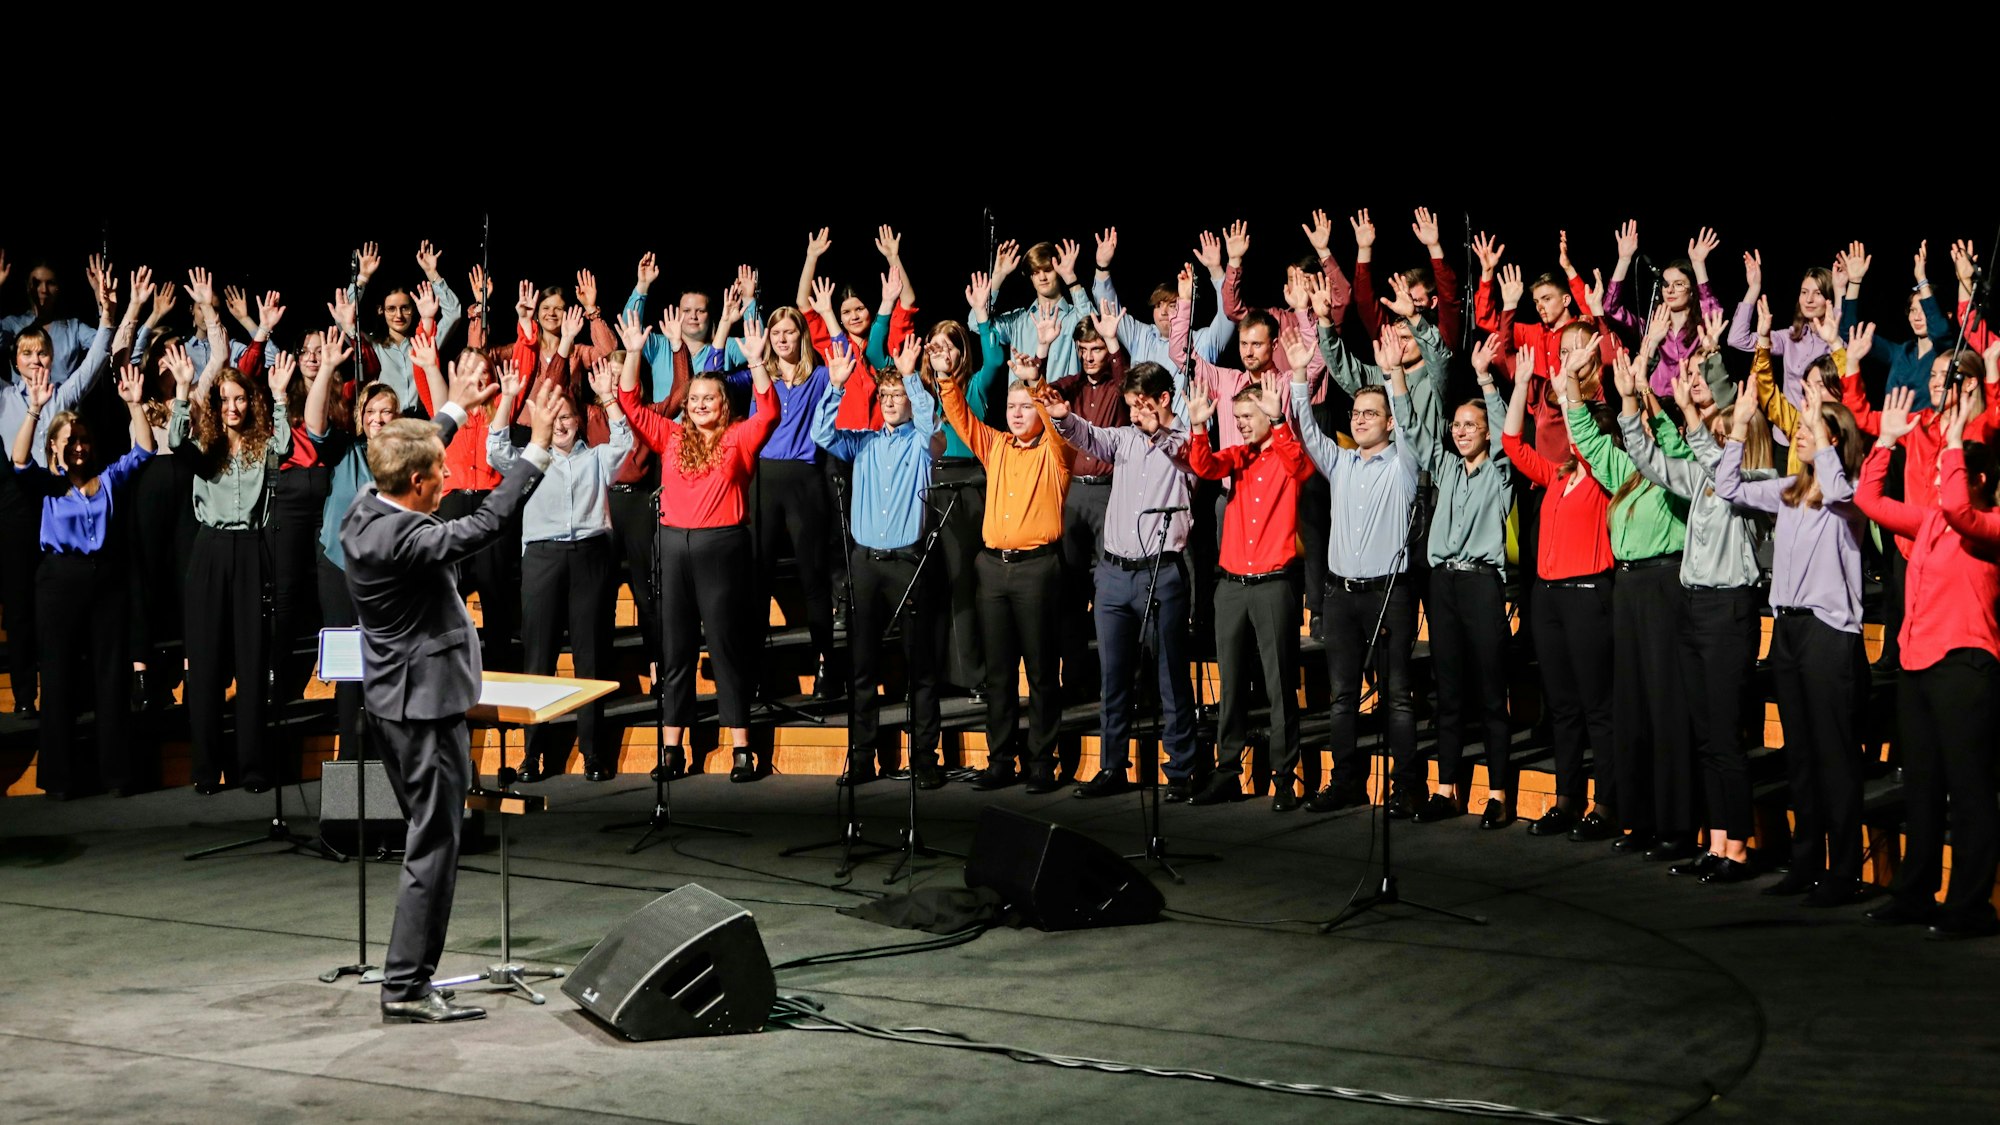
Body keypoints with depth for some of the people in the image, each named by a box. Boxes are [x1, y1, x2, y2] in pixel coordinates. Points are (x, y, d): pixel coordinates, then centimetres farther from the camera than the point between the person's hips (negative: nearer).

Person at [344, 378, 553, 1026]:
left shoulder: (364, 510, 2)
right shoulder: (403, 539, -25)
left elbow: (407, 459, 21)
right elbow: (486, 524, -31)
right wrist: (538, 446, -27)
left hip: (393, 700, 10)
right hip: (428, 706, -10)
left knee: (427, 839, 19)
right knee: (433, 849, -4)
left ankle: (412, 972, 25)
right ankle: (406, 990, 0)